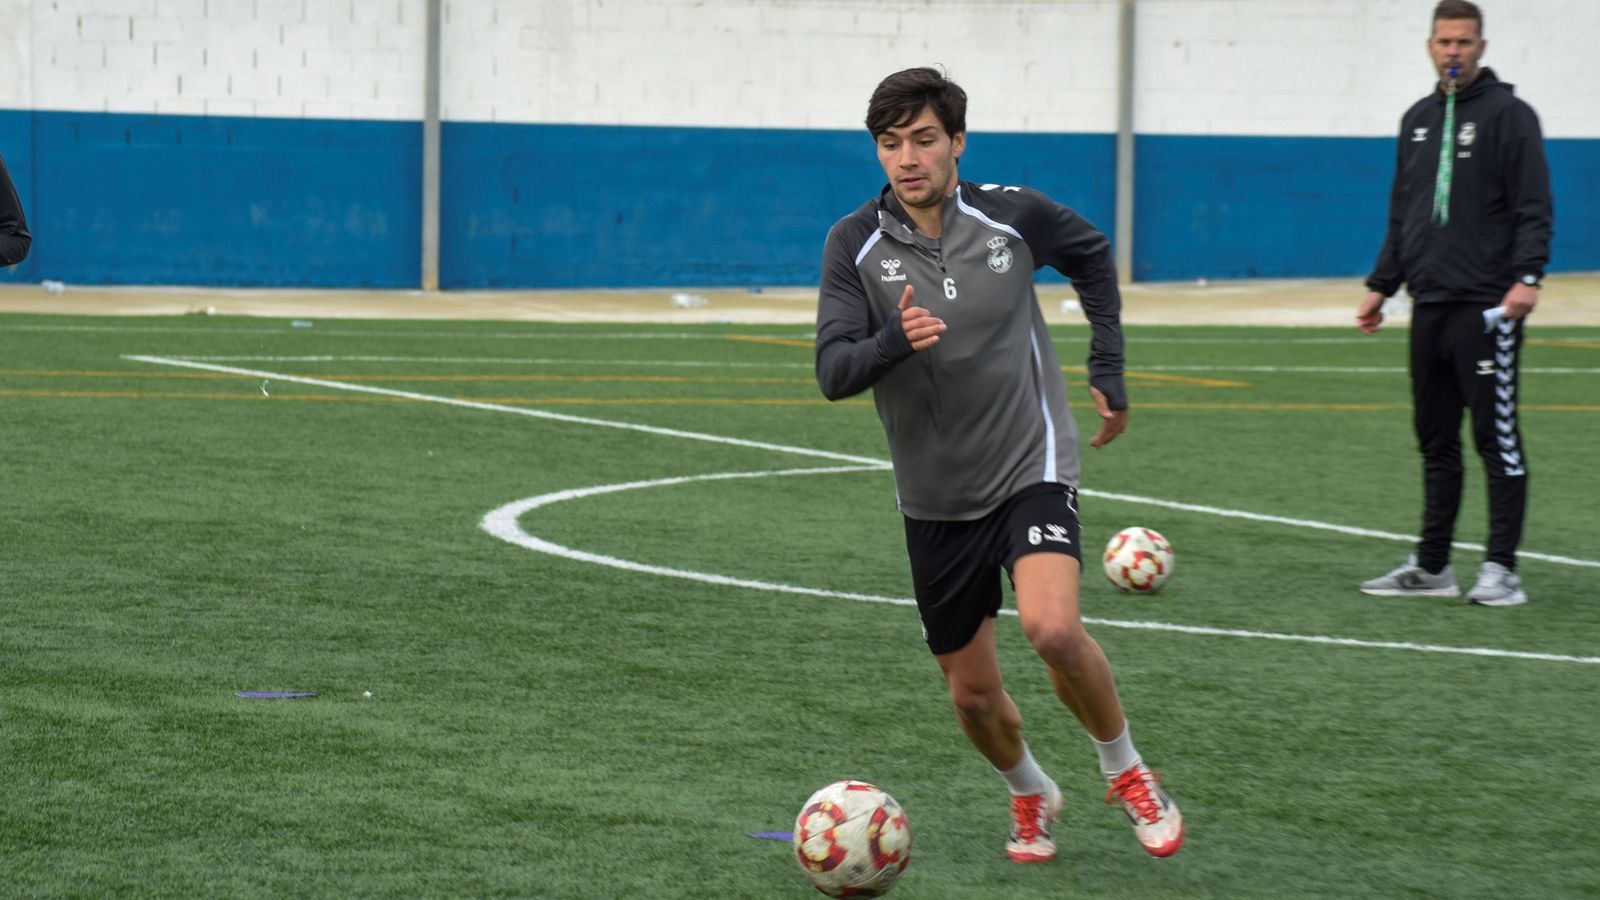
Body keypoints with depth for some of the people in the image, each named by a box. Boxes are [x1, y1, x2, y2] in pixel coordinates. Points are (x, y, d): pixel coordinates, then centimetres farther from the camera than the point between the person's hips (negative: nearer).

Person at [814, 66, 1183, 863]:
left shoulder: (1013, 215, -7)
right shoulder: (854, 243, -8)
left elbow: (1093, 256, 14)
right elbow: (833, 372, -16)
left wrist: (1108, 371, 11)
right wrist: (894, 341, -36)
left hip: (1031, 467, -2)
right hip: (935, 497, 2)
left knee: (1052, 627, -27)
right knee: (973, 693, 8)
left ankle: (1126, 772, -1)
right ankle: (1031, 795, 40)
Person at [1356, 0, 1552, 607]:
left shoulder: (1508, 114, -4)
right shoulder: (1418, 120, 16)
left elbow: (1533, 208, -10)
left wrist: (1527, 276, -22)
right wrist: (1382, 285, 18)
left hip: (1486, 307, -7)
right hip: (1430, 305, 7)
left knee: (1497, 437, -5)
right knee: (1435, 439, 10)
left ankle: (1501, 570, -2)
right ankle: (1430, 567, 16)